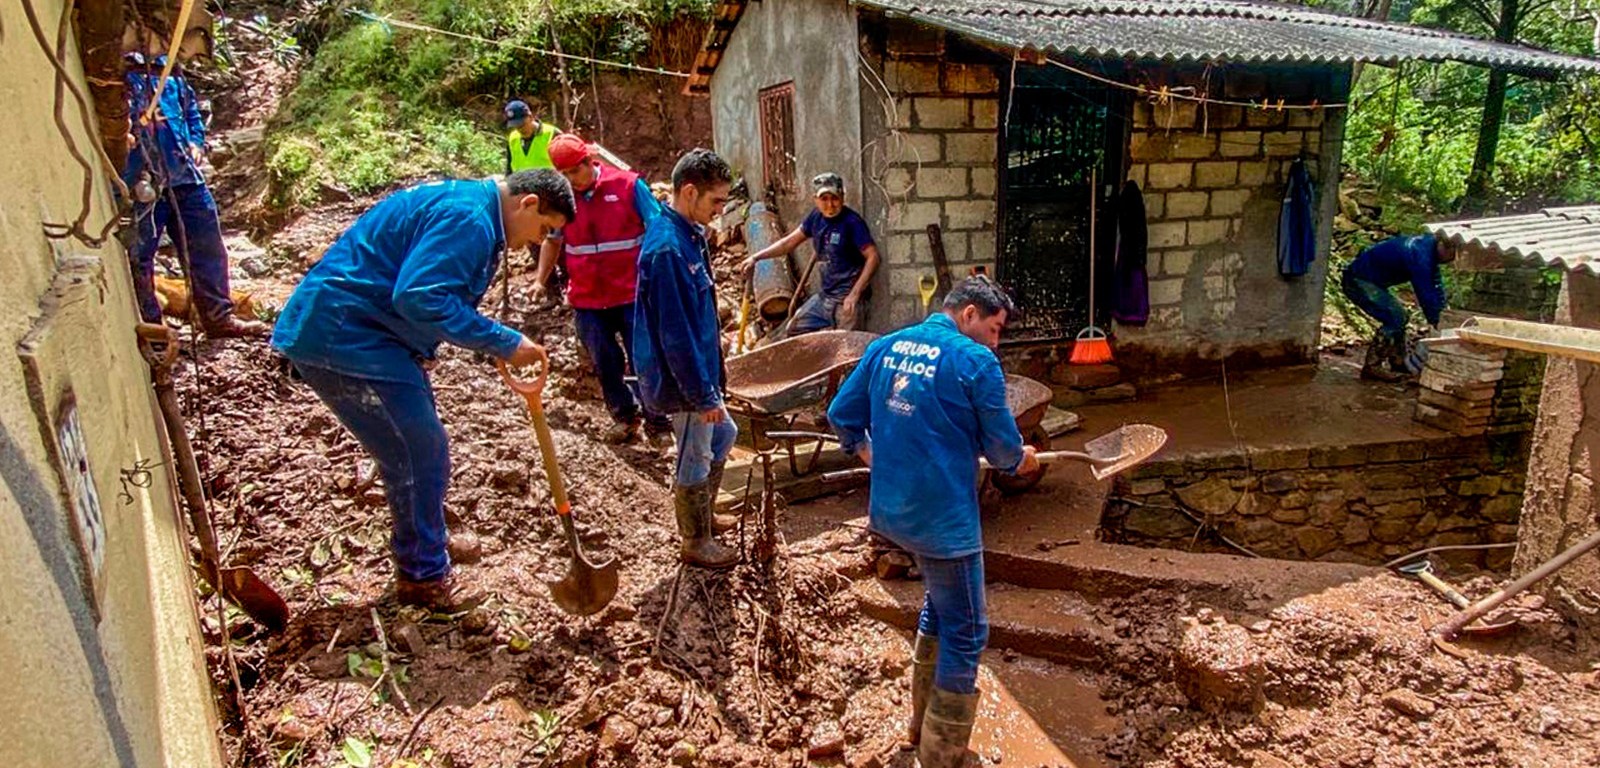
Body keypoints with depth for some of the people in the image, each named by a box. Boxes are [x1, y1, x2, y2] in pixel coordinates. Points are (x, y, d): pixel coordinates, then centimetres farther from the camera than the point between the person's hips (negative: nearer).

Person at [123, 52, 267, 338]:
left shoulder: (165, 64, 13)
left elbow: (191, 106, 24)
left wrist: (196, 142, 11)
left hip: (183, 172, 6)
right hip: (140, 183, -6)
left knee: (207, 244, 10)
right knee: (138, 257, 5)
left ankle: (218, 317, 20)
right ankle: (148, 325, 18)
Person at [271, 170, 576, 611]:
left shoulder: (469, 208, 14)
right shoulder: (468, 217, -20)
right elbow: (420, 297, -30)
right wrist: (505, 344, -25)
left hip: (348, 332, 11)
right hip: (343, 339, -11)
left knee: (417, 446, 22)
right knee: (421, 454, -2)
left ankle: (426, 540, 41)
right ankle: (423, 575, 14)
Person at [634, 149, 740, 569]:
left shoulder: (689, 234, 5)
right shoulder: (667, 249, -26)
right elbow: (675, 334, -26)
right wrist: (704, 395, -20)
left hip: (699, 369, 10)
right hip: (684, 381, -10)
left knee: (723, 435, 25)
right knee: (695, 461, 6)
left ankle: (702, 516, 43)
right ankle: (696, 543, 27)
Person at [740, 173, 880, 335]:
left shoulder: (852, 222, -16)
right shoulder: (817, 217, 4)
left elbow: (872, 257, -19)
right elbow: (790, 242, 12)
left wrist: (855, 294, -24)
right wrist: (756, 257, 7)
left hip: (846, 299, -8)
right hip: (824, 296, 8)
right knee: (794, 331, 14)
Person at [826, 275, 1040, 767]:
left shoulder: (885, 346, 5)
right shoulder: (976, 362, -14)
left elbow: (842, 416, 10)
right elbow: (1003, 450, -8)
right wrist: (1023, 459, 15)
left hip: (891, 509, 8)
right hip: (944, 519, -8)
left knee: (940, 605, 28)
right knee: (965, 634, 9)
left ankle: (922, 723, 41)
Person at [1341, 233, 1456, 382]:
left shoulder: (1430, 244, 5)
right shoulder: (1419, 255, -25)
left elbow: (1436, 285, 10)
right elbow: (1424, 293, -21)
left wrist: (1437, 319, 8)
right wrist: (1434, 323, -13)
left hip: (1368, 280, 11)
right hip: (1358, 281, -11)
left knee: (1399, 315, 14)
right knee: (1394, 318, -16)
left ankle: (1399, 363, 21)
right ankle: (1372, 367, -12)